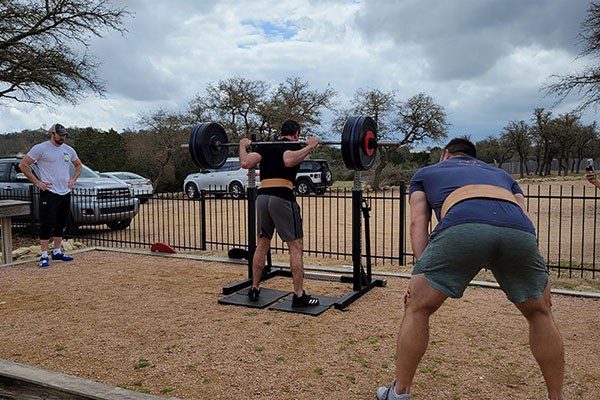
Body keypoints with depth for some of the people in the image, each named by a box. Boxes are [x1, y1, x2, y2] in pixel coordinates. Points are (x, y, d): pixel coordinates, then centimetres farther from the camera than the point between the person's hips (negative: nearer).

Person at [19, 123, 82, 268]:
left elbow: (79, 165, 24)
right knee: (46, 224, -6)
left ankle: (57, 252, 24)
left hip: (65, 193, 6)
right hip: (49, 193, -6)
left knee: (61, 224, 13)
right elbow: (23, 165, -6)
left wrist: (73, 179, 9)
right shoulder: (40, 148, -7)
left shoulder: (69, 150, 10)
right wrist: (36, 182, -10)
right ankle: (44, 256, -1)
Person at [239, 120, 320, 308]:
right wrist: (310, 146, -13)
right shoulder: (295, 144, 3)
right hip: (283, 198, -6)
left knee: (262, 245, 19)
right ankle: (299, 295, 3)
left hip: (262, 198, 6)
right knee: (295, 247, 2)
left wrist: (243, 146, 20)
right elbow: (288, 161, -22)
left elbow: (246, 163, 1)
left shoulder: (265, 146, 18)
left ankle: (254, 289, 25)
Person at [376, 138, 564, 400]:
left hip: (462, 227, -2)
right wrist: (537, 281, 30)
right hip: (519, 232, 3)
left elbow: (418, 222, 21)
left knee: (417, 308, 18)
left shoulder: (425, 173, 38)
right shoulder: (501, 174, 44)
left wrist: (422, 274, 13)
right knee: (540, 313, 29)